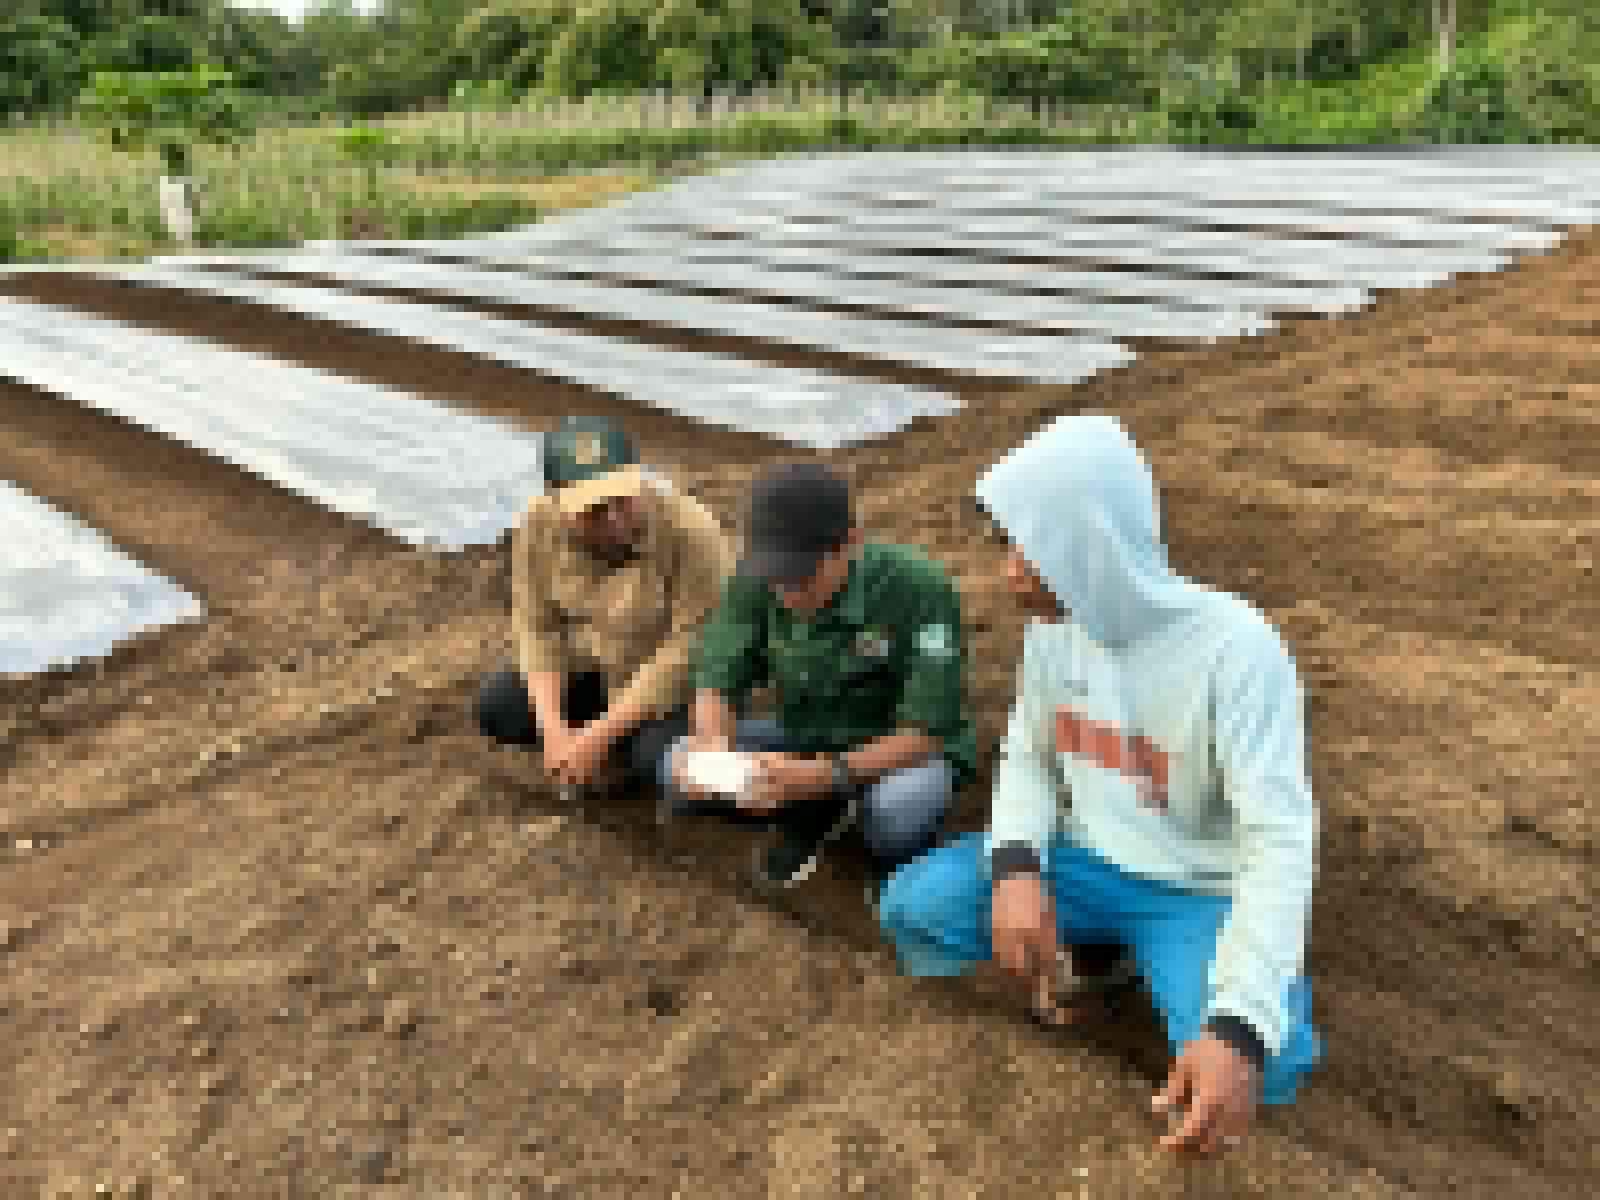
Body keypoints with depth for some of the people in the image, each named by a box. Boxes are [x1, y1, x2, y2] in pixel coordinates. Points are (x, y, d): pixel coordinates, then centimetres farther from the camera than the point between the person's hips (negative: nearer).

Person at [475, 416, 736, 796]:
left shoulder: (692, 535, -31)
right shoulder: (539, 525, -16)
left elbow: (686, 651, -28)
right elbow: (538, 628, -9)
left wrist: (598, 735, -28)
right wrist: (553, 727, -21)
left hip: (681, 683, -5)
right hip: (596, 671, 5)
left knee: (661, 758, -31)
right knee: (495, 705, -10)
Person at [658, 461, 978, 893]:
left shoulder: (918, 587, -28)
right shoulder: (755, 582, -17)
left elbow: (927, 731, -25)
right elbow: (718, 681, -9)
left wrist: (824, 775, -40)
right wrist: (713, 744, -33)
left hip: (906, 750, -4)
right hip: (805, 740, 4)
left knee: (894, 813, -38)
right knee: (679, 773, -18)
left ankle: (899, 855, -1)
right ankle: (818, 811, 4)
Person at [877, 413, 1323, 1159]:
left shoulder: (1234, 649, -26)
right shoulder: (1054, 623, -7)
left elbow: (1280, 840, -28)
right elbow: (1028, 755, 5)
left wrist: (1241, 1028, -40)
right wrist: (1015, 867, -17)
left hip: (1201, 890, -4)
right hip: (1084, 861, 5)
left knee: (1256, 1070, -30)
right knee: (911, 909, -14)